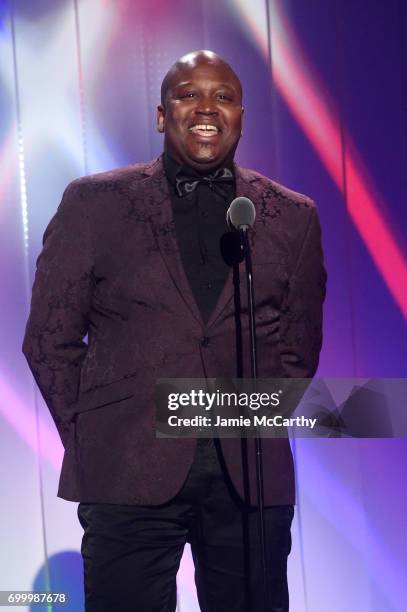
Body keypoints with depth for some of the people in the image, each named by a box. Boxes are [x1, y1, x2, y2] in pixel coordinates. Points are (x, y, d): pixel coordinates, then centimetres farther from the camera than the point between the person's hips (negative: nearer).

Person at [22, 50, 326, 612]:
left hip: (252, 474, 2)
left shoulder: (293, 217, 9)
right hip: (129, 476, -1)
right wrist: (90, 441, 3)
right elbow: (50, 338, 6)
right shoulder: (94, 203, 4)